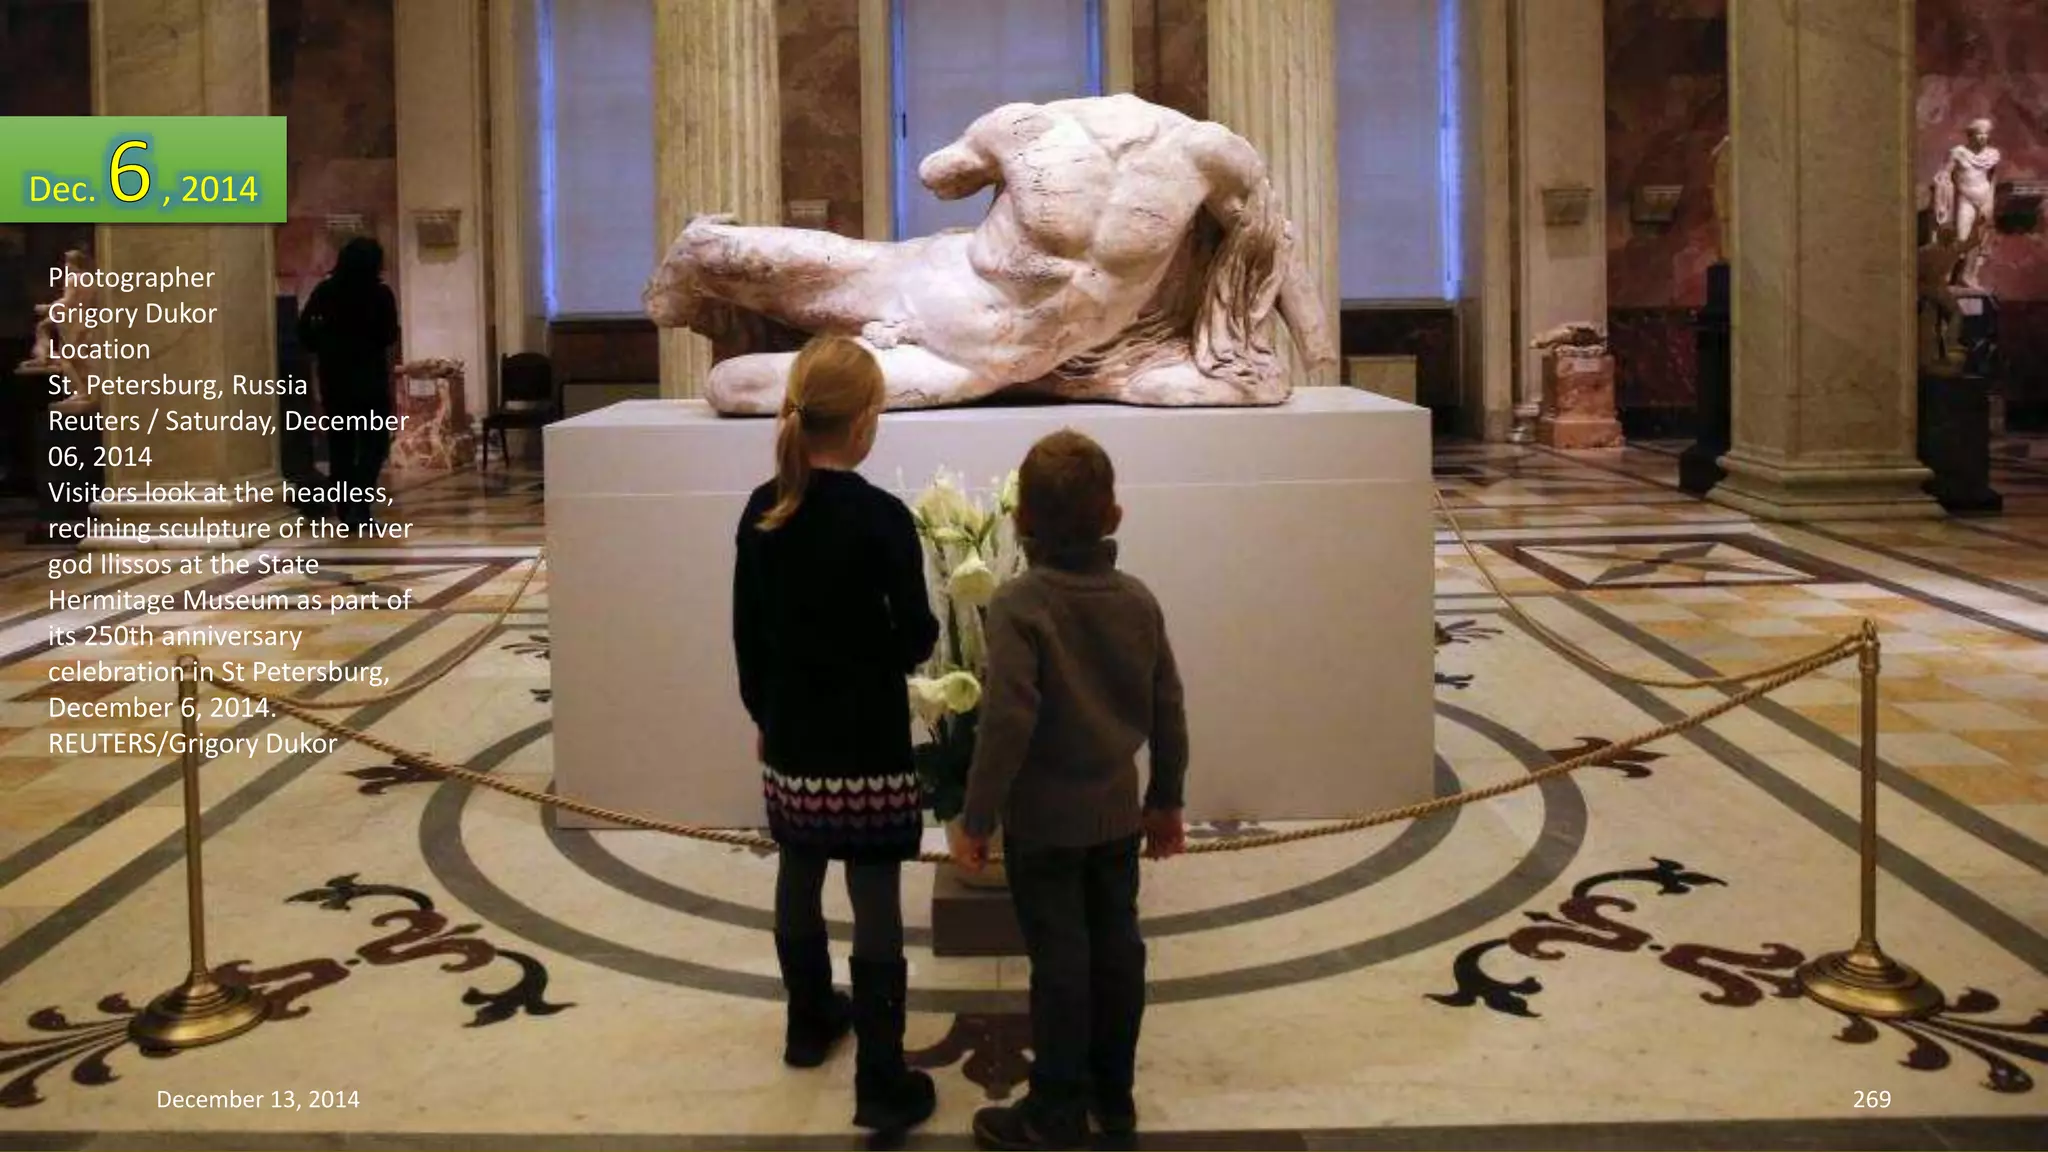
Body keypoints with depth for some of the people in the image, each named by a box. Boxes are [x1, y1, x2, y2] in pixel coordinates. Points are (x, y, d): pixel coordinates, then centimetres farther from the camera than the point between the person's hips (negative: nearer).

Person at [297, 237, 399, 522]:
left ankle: (347, 510, 12)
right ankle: (359, 505, -13)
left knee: (340, 445, 11)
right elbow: (389, 337, -7)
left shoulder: (325, 292, 1)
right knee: (373, 444, 3)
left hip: (334, 378, 3)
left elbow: (304, 331, -3)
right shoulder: (381, 294, -8)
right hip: (370, 378, -3)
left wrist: (324, 348, 11)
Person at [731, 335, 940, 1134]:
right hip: (867, 741, -6)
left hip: (791, 735, 6)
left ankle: (809, 1024, 41)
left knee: (799, 879, 21)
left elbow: (747, 630, 6)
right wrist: (923, 631, 8)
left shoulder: (761, 512, -1)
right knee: (876, 904, 1)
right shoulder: (882, 518, -18)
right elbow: (915, 641, -14)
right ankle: (882, 1086, 7)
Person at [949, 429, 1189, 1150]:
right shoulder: (1140, 600, -1)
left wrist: (976, 818, -13)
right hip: (1117, 809, 5)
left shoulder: (1018, 604, -17)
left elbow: (1007, 721, -22)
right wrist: (1167, 801, 16)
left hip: (1044, 817, -5)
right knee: (1117, 948, 14)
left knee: (1060, 961, 3)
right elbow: (1168, 710, 4)